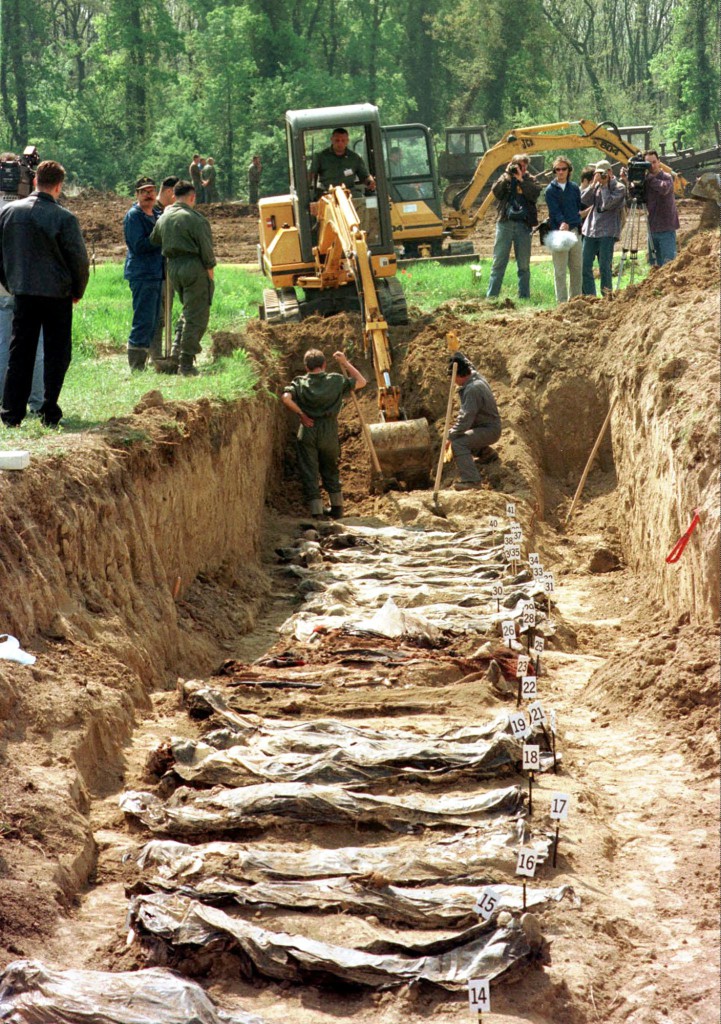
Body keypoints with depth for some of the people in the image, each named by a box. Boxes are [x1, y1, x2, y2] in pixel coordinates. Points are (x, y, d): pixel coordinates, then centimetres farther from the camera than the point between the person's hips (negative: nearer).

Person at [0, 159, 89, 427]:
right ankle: (49, 412, 2)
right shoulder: (64, 218, -13)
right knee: (57, 354, 6)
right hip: (57, 293, -4)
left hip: (22, 292, 4)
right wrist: (78, 291, 8)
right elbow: (79, 259, -8)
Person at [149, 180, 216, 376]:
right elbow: (205, 246, -12)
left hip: (172, 268, 8)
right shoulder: (194, 218, -12)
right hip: (193, 267, -8)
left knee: (187, 311, 23)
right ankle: (186, 363, -4)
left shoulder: (163, 218, 11)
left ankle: (177, 351, 13)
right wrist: (210, 266, -1)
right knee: (196, 316, -2)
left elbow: (153, 241, 19)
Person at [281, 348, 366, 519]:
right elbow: (361, 382, 7)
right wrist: (345, 363, 9)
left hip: (307, 432, -2)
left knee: (309, 473, 5)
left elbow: (285, 398, -21)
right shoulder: (336, 381, -3)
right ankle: (337, 507, 29)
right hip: (329, 432, 2)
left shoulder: (300, 383, -5)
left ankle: (317, 512, 2)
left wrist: (300, 414, -10)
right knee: (330, 470, 21)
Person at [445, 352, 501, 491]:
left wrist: (450, 437, -22)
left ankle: (471, 480, -33)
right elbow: (467, 362, 25)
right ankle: (486, 452, 31)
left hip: (489, 430, -10)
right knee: (457, 434, 24)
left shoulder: (471, 390, -28)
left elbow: (465, 419, -29)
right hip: (489, 425, 10)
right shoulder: (476, 375, 0)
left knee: (457, 444, -27)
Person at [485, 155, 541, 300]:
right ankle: (491, 296, -2)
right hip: (505, 223, -1)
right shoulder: (505, 178, 10)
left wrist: (521, 179, -10)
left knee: (524, 264, 6)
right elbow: (496, 192, -7)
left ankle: (524, 296, 11)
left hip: (523, 225, 1)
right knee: (499, 261, -2)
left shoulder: (529, 180, 11)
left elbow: (535, 194, -8)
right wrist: (507, 176, -13)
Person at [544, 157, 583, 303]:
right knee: (560, 270, -4)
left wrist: (577, 223, 5)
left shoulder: (574, 188, 12)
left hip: (574, 231, 5)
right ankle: (562, 301, -2)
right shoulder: (551, 190, -1)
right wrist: (562, 223, -27)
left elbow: (579, 207, 17)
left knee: (577, 268, 8)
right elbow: (555, 210, -10)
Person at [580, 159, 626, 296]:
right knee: (585, 266, 3)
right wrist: (593, 184, -4)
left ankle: (607, 295, 1)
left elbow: (608, 204, -17)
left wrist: (604, 185, -8)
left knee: (605, 266, -7)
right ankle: (589, 295, 11)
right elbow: (584, 200, 1)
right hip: (590, 230, 6)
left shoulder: (619, 187, -2)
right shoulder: (596, 186, 14)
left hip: (608, 232, -6)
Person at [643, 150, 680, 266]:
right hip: (652, 229, 6)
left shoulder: (666, 177, -6)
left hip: (666, 229, -6)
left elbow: (664, 188, -29)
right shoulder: (645, 181, 8)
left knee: (668, 263, -7)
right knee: (654, 263, 11)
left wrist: (649, 177, -21)